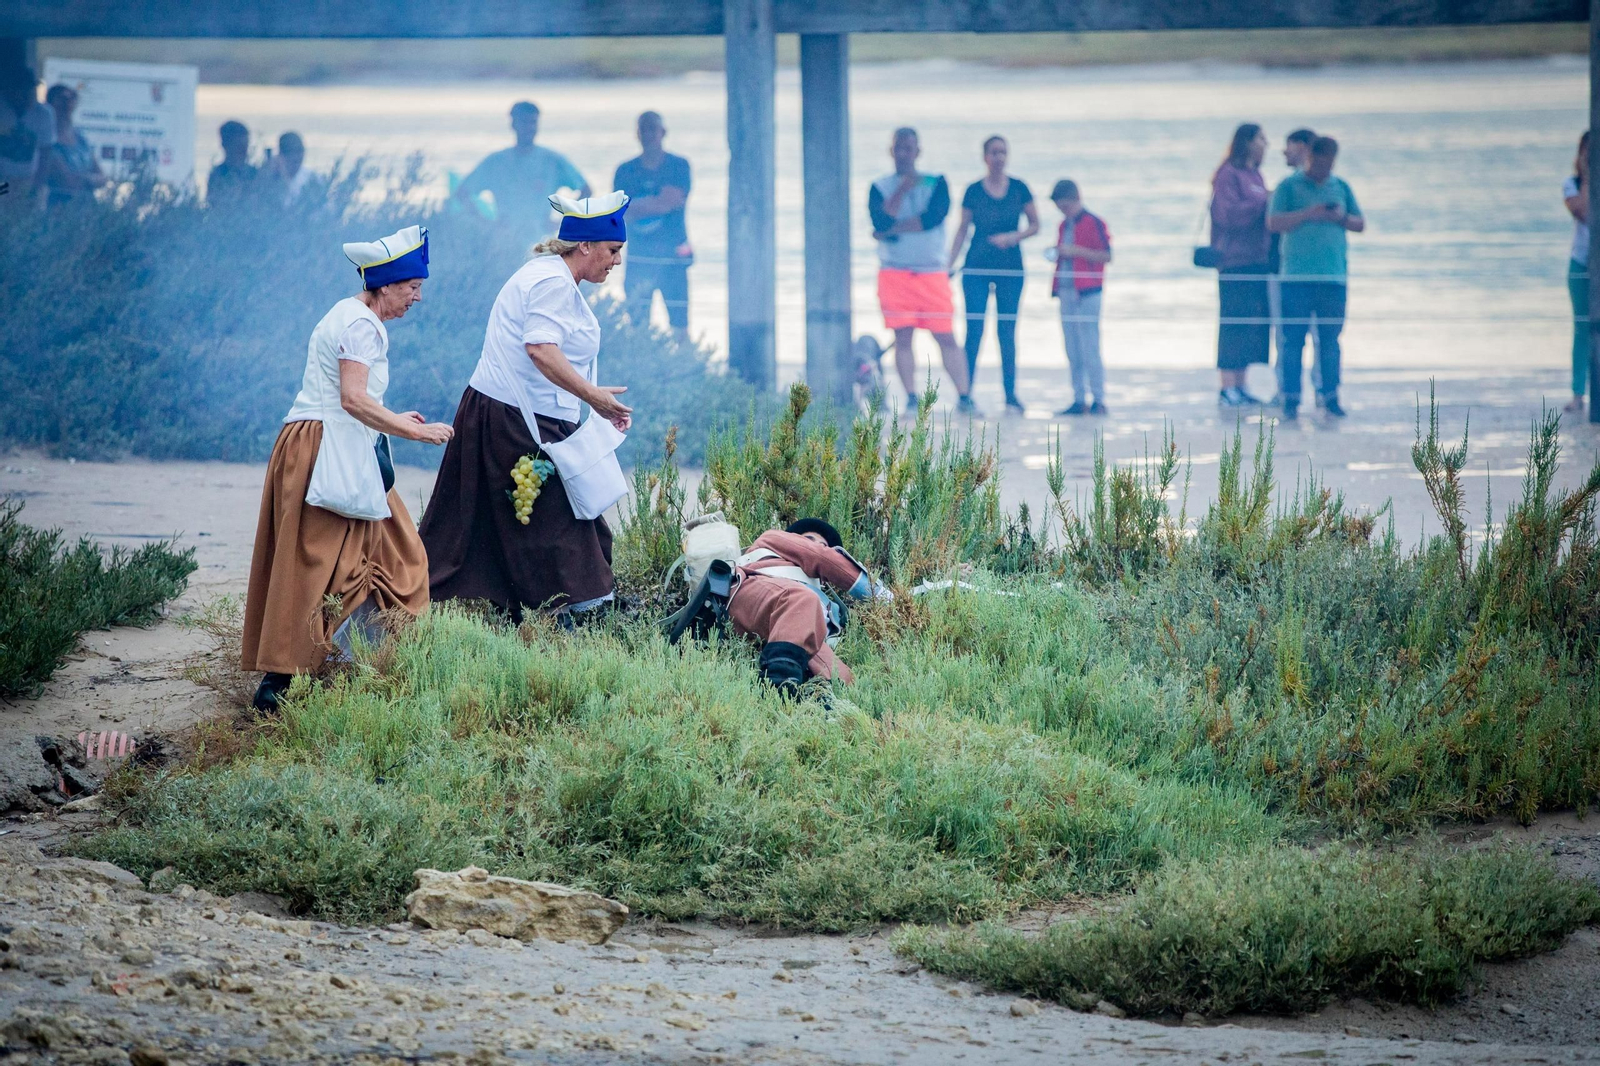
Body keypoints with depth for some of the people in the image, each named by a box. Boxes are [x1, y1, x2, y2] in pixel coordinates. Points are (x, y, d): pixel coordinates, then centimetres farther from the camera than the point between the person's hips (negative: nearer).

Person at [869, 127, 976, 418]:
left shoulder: (936, 183, 6)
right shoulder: (880, 187, 8)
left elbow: (934, 216, -11)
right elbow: (881, 222, -9)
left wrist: (892, 230, -10)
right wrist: (902, 190, -13)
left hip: (932, 271, 0)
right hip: (894, 271, 0)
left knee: (947, 337, -2)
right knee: (902, 337, -4)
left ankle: (964, 397, 0)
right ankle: (911, 400, 0)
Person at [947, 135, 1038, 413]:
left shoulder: (1019, 188, 3)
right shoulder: (974, 191, 1)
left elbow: (1034, 225, 7)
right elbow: (963, 230, 6)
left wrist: (1013, 237, -12)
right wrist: (949, 264, -1)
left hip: (1010, 267, 1)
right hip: (977, 267, -1)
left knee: (1007, 332, 4)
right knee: (974, 330, -6)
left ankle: (1011, 396, 9)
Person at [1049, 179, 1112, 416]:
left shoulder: (1094, 223, -4)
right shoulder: (1064, 226, 18)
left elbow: (1106, 255, -10)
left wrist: (1075, 251, -17)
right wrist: (1057, 253, 6)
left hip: (1087, 293, -7)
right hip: (1066, 292, 7)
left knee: (1090, 348, -9)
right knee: (1073, 351, 6)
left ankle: (1098, 400, -7)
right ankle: (1079, 400, 9)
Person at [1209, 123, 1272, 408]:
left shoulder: (1255, 176, 19)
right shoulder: (1229, 174, -8)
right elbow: (1228, 214, -18)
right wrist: (1263, 202, -15)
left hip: (1258, 260, 9)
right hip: (1236, 262, -9)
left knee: (1255, 324, 8)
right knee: (1235, 323, -9)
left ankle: (1240, 387, 13)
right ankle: (1228, 388, -7)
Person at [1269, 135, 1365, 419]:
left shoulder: (1340, 187, 16)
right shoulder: (1289, 186, 6)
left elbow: (1360, 224, 16)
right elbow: (1274, 223, -4)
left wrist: (1342, 218, -4)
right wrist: (1307, 214, -15)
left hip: (1334, 275, 3)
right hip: (1297, 275, -3)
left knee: (1330, 339, 1)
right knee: (1293, 338, -6)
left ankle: (1331, 397, 4)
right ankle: (1291, 399, -3)